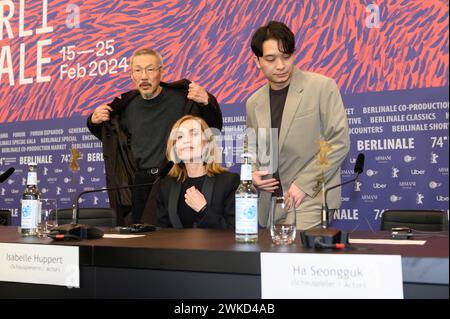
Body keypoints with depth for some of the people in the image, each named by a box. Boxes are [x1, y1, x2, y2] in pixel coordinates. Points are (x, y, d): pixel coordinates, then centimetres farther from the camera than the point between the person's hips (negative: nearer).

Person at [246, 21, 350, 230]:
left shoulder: (322, 87, -6)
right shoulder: (254, 102, 9)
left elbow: (339, 141, -9)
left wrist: (304, 183, -13)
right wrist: (253, 172, 1)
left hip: (309, 200, -4)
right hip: (270, 203, 5)